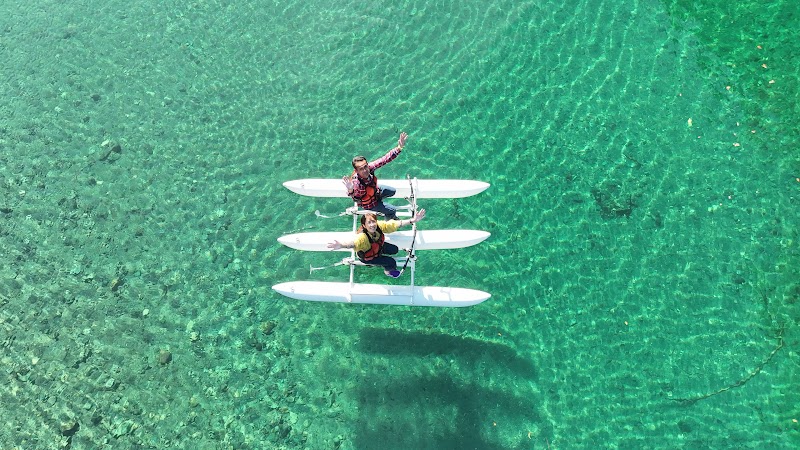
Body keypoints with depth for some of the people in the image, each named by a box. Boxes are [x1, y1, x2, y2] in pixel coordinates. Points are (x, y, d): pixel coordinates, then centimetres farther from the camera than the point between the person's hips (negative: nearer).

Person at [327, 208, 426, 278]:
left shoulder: (379, 226, -32)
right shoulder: (362, 237, -47)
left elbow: (396, 224, -31)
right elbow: (353, 243, -67)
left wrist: (413, 220, -40)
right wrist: (341, 245, -90)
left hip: (378, 246, 6)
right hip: (366, 256, -5)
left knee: (394, 250, 14)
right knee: (392, 263, -6)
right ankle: (388, 271, 31)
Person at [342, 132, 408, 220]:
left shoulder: (369, 167, -33)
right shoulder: (356, 183, -48)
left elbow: (384, 159, -32)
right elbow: (353, 196, -67)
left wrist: (399, 148, -41)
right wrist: (350, 191, -91)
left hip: (375, 190, 5)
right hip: (369, 204, -5)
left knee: (392, 191, 26)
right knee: (392, 210, 10)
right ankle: (391, 220, 44)